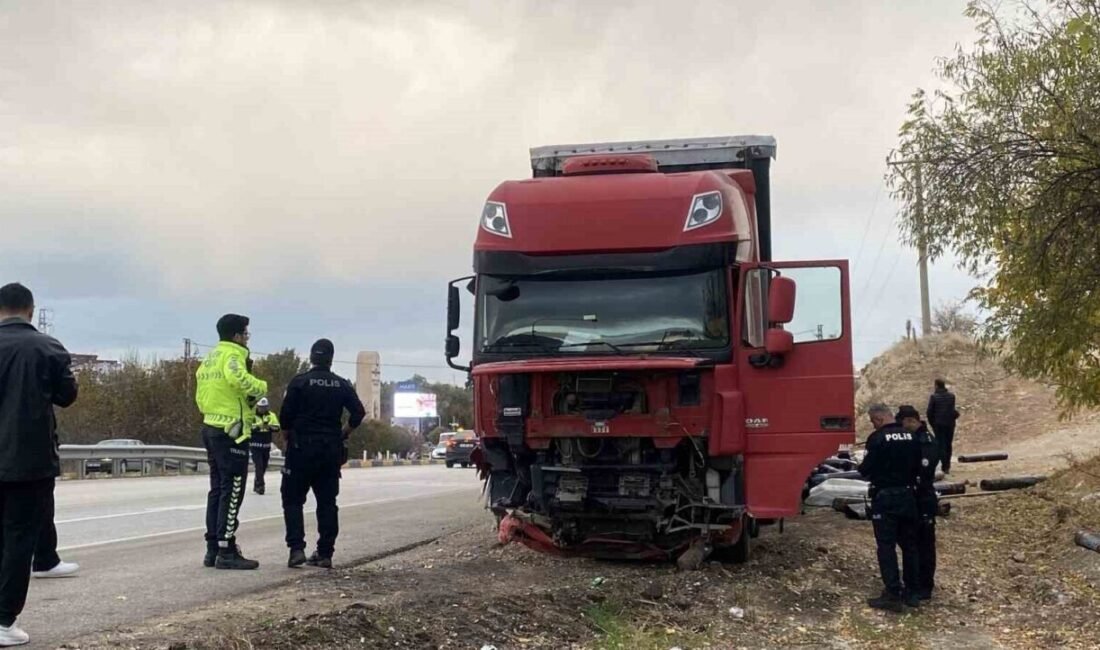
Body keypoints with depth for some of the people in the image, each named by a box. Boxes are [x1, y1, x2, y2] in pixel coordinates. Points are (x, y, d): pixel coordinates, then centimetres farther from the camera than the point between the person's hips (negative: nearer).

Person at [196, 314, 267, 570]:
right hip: (231, 431, -10)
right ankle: (226, 551, -5)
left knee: (217, 490, 14)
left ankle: (213, 549, 18)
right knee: (232, 492, -6)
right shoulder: (232, 354, -12)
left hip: (210, 427, 10)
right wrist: (261, 387, -18)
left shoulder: (210, 357, 18)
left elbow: (201, 396, 19)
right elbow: (238, 379, -33)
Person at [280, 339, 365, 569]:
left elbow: (286, 416, -9)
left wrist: (289, 437, 8)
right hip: (331, 450, 3)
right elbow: (359, 412, -2)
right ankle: (325, 553, 8)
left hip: (302, 448, -3)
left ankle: (296, 548, -9)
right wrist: (342, 435, 8)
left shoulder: (299, 382, -6)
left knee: (293, 500, 4)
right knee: (327, 502, 8)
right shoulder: (342, 385, 4)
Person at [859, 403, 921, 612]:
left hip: (885, 497, -6)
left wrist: (863, 468, 7)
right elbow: (917, 466, 10)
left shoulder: (877, 438, -15)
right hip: (907, 495, 6)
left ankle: (893, 595, -3)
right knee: (909, 544, 14)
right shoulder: (910, 437, 4)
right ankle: (911, 592, 21)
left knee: (886, 546, -1)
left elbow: (866, 469, -14)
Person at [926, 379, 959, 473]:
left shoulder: (933, 396, -10)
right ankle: (947, 465, 24)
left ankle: (944, 466, -6)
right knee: (948, 444, 15)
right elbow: (953, 410, 3)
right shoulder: (951, 396, 1)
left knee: (941, 444, 1)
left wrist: (931, 423, 5)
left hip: (938, 424, -3)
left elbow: (929, 411, -9)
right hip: (950, 423, 3)